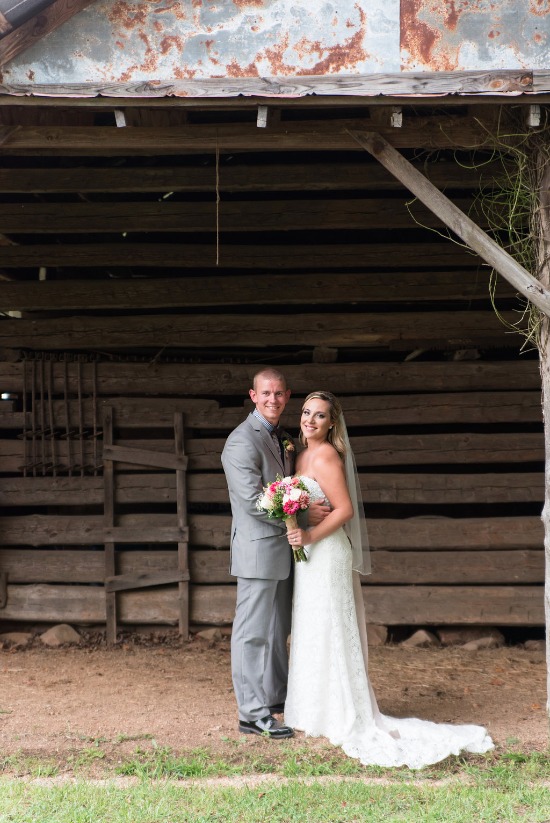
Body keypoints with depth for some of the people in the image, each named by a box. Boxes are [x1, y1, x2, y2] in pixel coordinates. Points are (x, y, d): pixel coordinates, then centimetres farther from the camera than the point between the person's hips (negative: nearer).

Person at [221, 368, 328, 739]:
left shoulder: (284, 440, 14)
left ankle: (278, 697, 30)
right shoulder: (242, 441, -15)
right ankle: (253, 713, 2)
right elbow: (252, 500, -22)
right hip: (258, 548, -9)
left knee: (278, 630, 18)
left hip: (282, 548, 9)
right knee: (253, 632, -3)